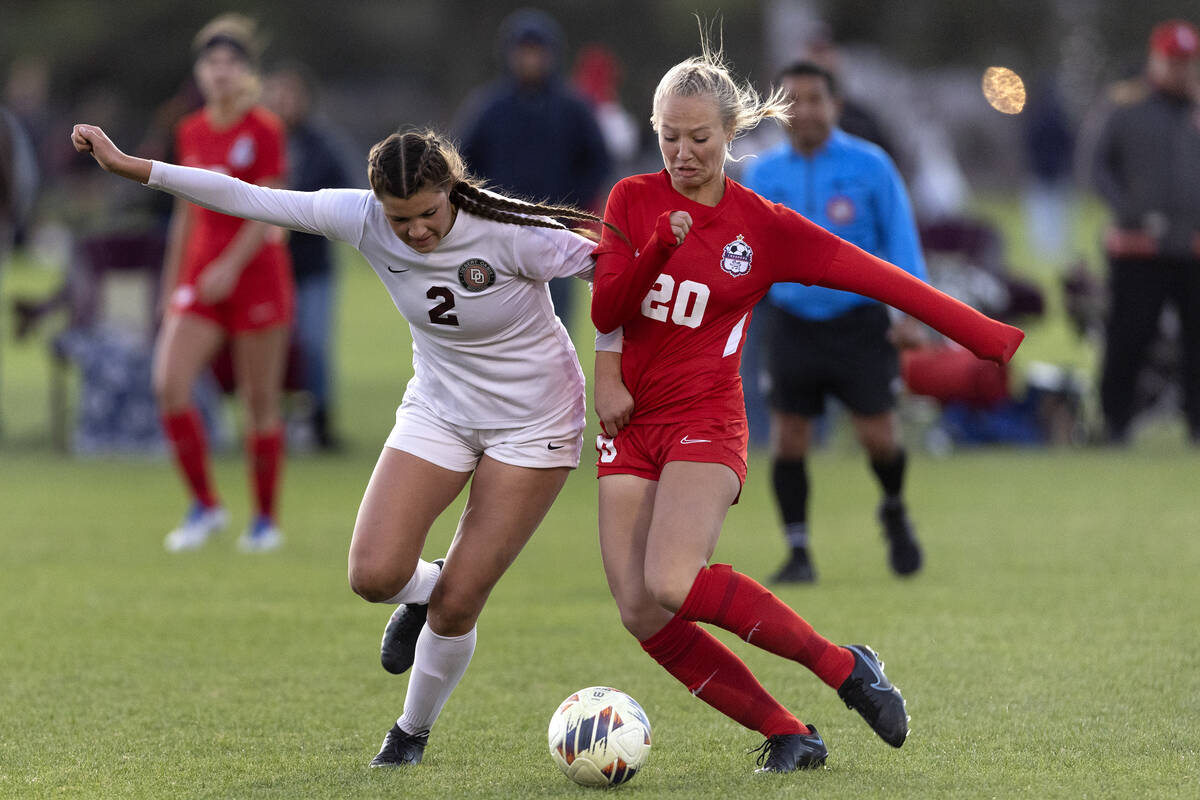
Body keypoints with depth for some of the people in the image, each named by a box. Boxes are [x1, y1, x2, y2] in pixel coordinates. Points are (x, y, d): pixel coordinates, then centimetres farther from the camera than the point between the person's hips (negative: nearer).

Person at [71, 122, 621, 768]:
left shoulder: (507, 235, -27)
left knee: (456, 605, -4)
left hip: (533, 424, -4)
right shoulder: (364, 221, -16)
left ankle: (413, 732, 23)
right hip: (439, 411, 4)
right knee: (374, 575, -16)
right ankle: (422, 592, 22)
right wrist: (131, 168, -16)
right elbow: (252, 200, -13)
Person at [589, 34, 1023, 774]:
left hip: (705, 422, -4)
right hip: (629, 423, 4)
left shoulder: (765, 227, -2)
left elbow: (880, 279, -5)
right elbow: (604, 309, -1)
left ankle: (844, 666, -12)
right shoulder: (634, 200, 5)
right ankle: (787, 734, 1)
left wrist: (996, 339, -10)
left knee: (672, 585, -28)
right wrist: (658, 247, -19)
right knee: (642, 616, -10)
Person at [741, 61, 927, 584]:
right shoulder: (763, 174, 5)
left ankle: (894, 511, 26)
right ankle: (798, 554, 7)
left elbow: (899, 238, 1)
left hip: (859, 320, -2)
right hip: (793, 321, 2)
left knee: (878, 435, -6)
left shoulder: (870, 166, -2)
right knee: (788, 438, -4)